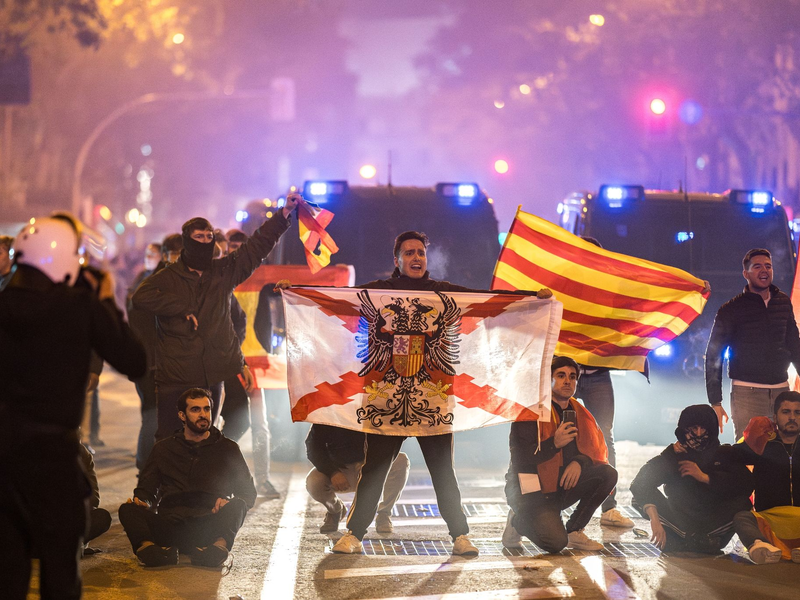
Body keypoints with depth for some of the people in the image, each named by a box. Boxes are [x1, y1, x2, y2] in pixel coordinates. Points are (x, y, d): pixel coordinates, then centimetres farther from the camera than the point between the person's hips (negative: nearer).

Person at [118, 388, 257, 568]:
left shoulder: (227, 449, 21)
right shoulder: (164, 449, 25)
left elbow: (248, 493, 17)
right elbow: (146, 489, 22)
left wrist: (230, 503, -7)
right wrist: (142, 501, -4)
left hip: (209, 525, -1)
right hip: (170, 524, 1)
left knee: (236, 506, -32)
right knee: (128, 510, -26)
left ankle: (220, 545, -59)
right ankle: (147, 546, -53)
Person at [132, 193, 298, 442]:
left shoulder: (225, 271, 11)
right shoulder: (168, 277, 1)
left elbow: (258, 245, 12)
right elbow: (141, 296, -15)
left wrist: (285, 212, 7)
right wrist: (183, 308, -17)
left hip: (213, 378, 4)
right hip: (174, 379, -3)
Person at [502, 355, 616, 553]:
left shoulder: (580, 414, 9)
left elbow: (597, 451, 6)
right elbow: (519, 457, -18)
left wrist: (580, 462, -16)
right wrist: (554, 444, -30)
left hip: (563, 487, 7)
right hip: (532, 491, -6)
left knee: (608, 474, -15)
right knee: (556, 543, -28)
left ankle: (574, 530, -2)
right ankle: (519, 521, 6)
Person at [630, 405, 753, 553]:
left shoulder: (723, 453, 3)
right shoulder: (673, 455, -2)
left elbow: (747, 484, -15)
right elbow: (641, 484, -17)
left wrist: (704, 477, -19)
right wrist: (654, 519, -33)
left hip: (714, 522, 0)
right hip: (680, 522, 0)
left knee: (742, 502, -25)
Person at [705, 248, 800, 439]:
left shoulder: (783, 302, 10)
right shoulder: (731, 310, -2)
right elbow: (713, 356, -1)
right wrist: (715, 402, -6)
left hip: (781, 389, 4)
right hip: (747, 392, -4)